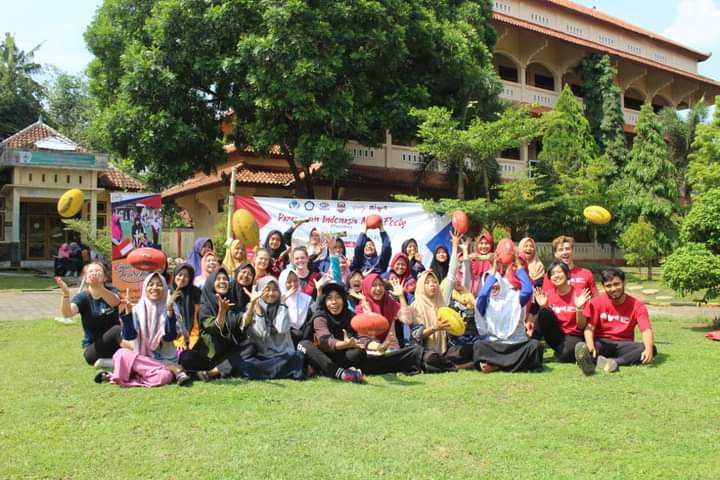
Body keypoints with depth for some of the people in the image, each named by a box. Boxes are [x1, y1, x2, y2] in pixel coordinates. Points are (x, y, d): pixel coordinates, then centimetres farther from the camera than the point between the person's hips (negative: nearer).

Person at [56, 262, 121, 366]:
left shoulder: (112, 291, -1)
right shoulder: (83, 297, -3)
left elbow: (114, 302, -28)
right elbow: (67, 313, -25)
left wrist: (98, 287, -47)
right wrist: (66, 294, -45)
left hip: (114, 343, 3)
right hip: (92, 349, -2)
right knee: (117, 329, -32)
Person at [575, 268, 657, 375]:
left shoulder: (637, 306, -3)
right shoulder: (597, 303, -2)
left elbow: (646, 330, -17)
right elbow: (589, 327, -13)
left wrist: (648, 349, -40)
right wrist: (590, 347, -36)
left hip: (624, 345, 1)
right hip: (602, 343, -1)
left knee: (652, 349, -28)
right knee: (582, 347, -35)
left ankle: (615, 362, -46)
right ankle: (587, 358, -71)